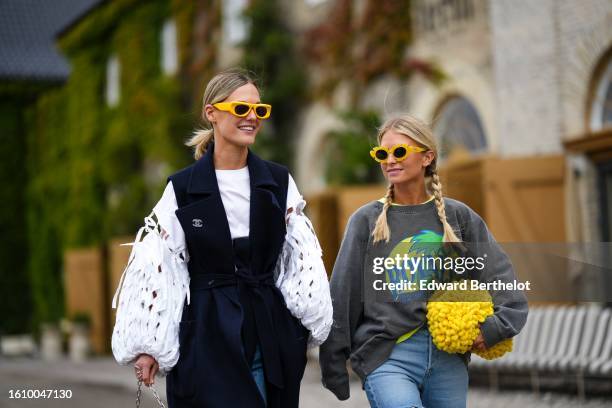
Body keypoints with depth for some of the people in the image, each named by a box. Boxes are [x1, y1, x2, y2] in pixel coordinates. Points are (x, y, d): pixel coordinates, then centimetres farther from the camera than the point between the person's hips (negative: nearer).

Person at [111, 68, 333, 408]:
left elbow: (302, 257, 5)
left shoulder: (279, 182, 5)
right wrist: (147, 344, -4)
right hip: (208, 335, -2)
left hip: (270, 331, 3)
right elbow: (158, 265, -2)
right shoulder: (182, 188, -2)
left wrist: (307, 327, -3)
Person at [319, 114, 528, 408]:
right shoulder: (366, 220, 3)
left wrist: (497, 326, -10)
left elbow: (501, 276, 7)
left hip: (448, 358, 3)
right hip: (387, 356, -2)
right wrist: (334, 369, 3)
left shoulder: (458, 216, 7)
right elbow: (342, 298, 4)